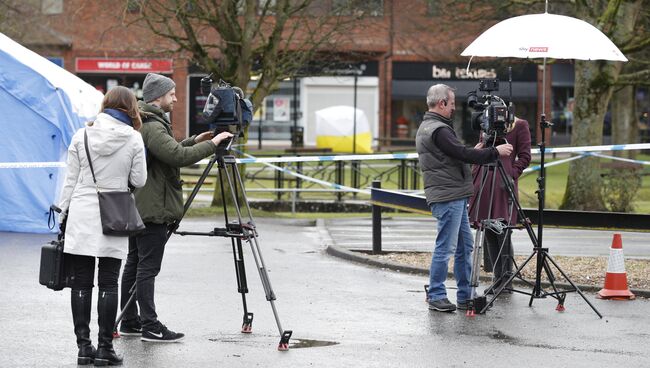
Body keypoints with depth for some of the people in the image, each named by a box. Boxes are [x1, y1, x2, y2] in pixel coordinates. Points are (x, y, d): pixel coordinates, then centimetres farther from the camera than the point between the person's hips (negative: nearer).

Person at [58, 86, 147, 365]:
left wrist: (64, 212, 11)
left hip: (81, 216, 1)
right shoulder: (133, 139, -3)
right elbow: (138, 180, 1)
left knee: (81, 282, 5)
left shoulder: (82, 135, 0)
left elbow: (71, 180, 3)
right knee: (108, 284, 2)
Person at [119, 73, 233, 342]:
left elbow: (166, 150, 27)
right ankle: (150, 327, -9)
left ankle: (129, 321, 19)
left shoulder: (141, 123, 15)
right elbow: (179, 157, -27)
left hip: (137, 205, 11)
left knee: (134, 262, 13)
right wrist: (211, 144, -18)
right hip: (152, 207, -11)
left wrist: (193, 141, 18)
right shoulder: (152, 127, -18)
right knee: (148, 267, -9)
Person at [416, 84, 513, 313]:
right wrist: (495, 152, -10)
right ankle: (436, 296, -1)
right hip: (448, 197, -11)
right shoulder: (438, 130, -16)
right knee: (445, 247, -6)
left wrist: (476, 151, 19)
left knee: (465, 246, 12)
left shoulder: (425, 128, 17)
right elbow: (464, 155, -20)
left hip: (455, 197, 11)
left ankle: (465, 296, 16)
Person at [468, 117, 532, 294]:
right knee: (488, 233, 5)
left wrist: (511, 174, -14)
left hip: (504, 184, -6)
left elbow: (524, 157, -1)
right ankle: (498, 279, 10)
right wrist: (473, 177, 15)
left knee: (502, 231, -10)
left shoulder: (520, 126, 4)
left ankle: (506, 279, -7)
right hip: (484, 183, 6)